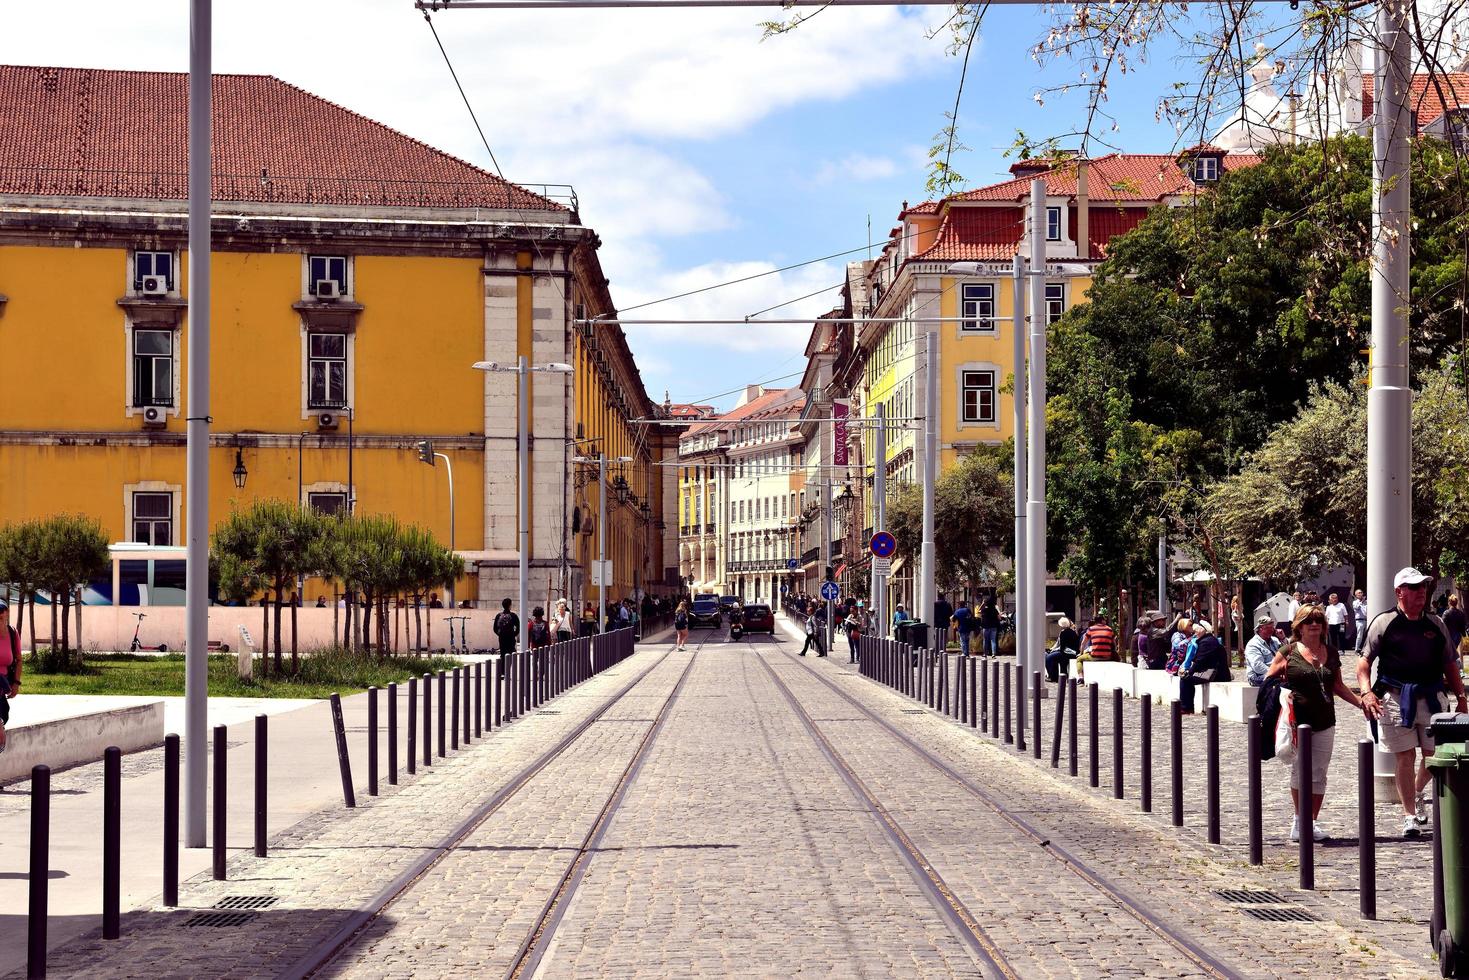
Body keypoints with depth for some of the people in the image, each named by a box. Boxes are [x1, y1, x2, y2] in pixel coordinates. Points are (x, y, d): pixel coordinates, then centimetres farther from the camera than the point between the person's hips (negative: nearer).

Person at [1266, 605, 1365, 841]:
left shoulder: (1331, 653, 12)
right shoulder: (1288, 652, -2)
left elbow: (1338, 686, 21)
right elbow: (1268, 680, 1)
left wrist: (1360, 702, 12)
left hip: (1324, 723, 4)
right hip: (1297, 722, -4)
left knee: (1319, 775, 5)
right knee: (1300, 772, -1)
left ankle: (1312, 822, 12)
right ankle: (1299, 820, 9)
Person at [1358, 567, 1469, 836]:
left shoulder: (1435, 624, 11)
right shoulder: (1384, 623, -1)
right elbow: (1365, 661, -1)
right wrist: (1367, 693, -15)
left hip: (1431, 698, 4)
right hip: (1396, 699, -4)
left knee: (1435, 755, 7)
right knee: (1404, 756, -2)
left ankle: (1417, 793, 37)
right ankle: (1409, 816, 7)